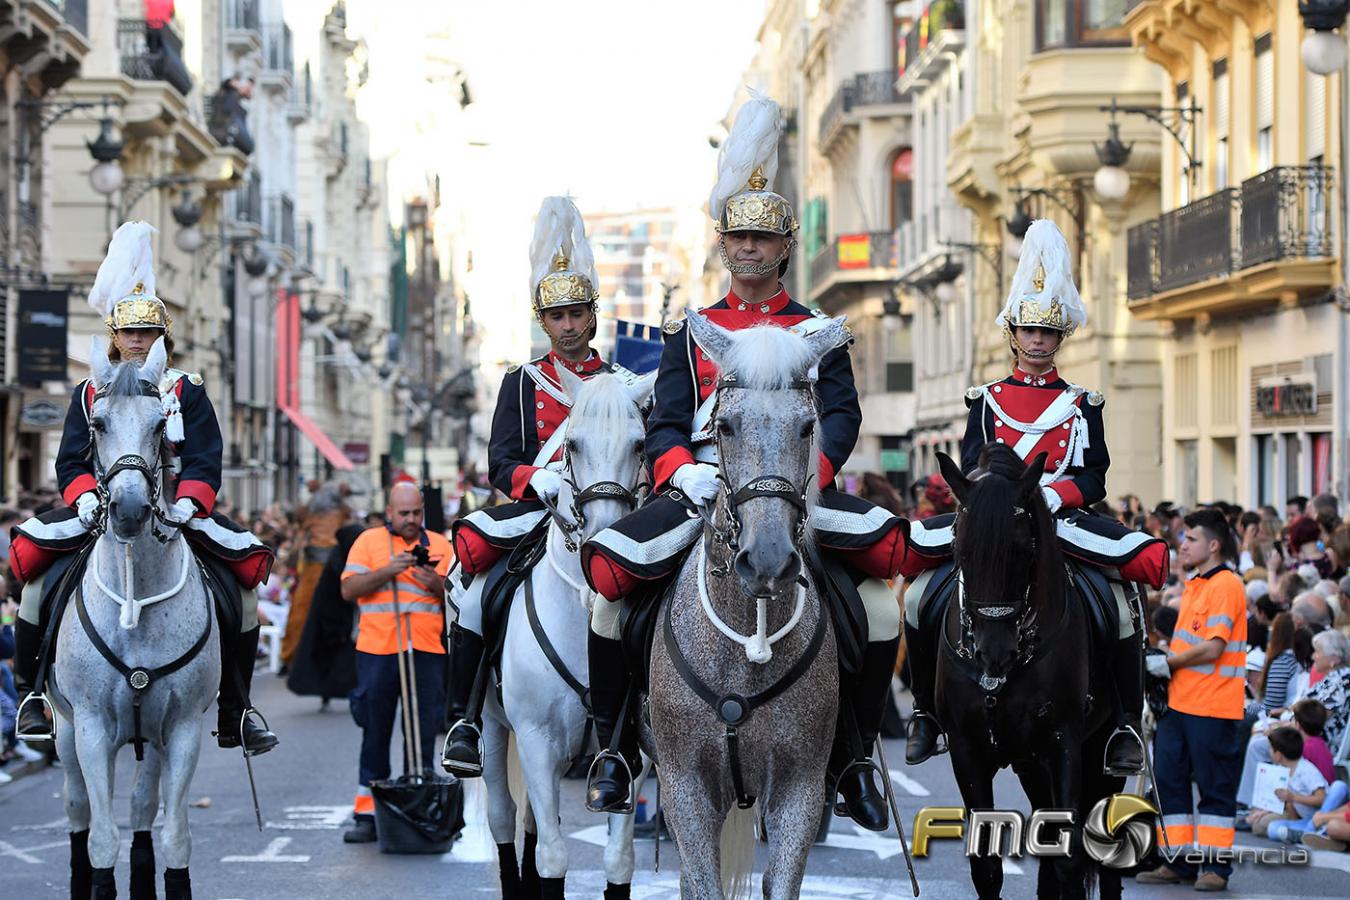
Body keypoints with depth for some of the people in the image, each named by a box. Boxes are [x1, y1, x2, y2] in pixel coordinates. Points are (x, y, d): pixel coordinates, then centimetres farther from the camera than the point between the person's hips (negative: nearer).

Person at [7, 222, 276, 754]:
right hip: (102, 511, 0)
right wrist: (85, 495, -18)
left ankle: (236, 711, -10)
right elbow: (71, 460, 4)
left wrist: (188, 501, -21)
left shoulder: (188, 391, 8)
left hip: (175, 511, 0)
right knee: (33, 552, -27)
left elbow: (205, 460, -1)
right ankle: (31, 693, -16)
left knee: (247, 566, -20)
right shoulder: (89, 393, 11)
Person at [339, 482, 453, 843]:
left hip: (426, 651, 1)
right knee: (375, 734, 2)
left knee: (422, 734, 2)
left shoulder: (440, 545, 12)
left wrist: (436, 584, -11)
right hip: (377, 650, -1)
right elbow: (349, 590, -2)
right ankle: (367, 816, 6)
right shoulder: (369, 541, 7)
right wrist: (387, 571, -14)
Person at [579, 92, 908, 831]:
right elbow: (664, 424, 9)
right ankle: (615, 744, -5)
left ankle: (854, 751, -15)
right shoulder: (690, 334, 17)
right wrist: (680, 468, -14)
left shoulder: (818, 333, 16)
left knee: (887, 547, -28)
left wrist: (809, 466, -17)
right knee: (609, 576, -26)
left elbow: (841, 415, 4)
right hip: (703, 486, 0)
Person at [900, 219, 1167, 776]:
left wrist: (1056, 493, -18)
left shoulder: (1082, 405, 12)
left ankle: (1127, 724, -12)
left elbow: (1094, 477, 2)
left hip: (1064, 518, -1)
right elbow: (972, 470, 4)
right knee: (917, 594, -19)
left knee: (1135, 583, -25)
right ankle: (927, 713, 0)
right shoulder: (986, 400, 14)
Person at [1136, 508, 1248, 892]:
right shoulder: (1194, 586, 17)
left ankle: (1216, 865, 4)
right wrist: (1163, 664, 7)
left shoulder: (1225, 585, -12)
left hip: (1212, 707, -9)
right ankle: (1178, 862, 15)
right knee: (1169, 780, 8)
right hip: (1180, 702, 9)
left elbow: (1212, 649, -19)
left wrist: (1167, 662, -10)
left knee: (1215, 787, -1)